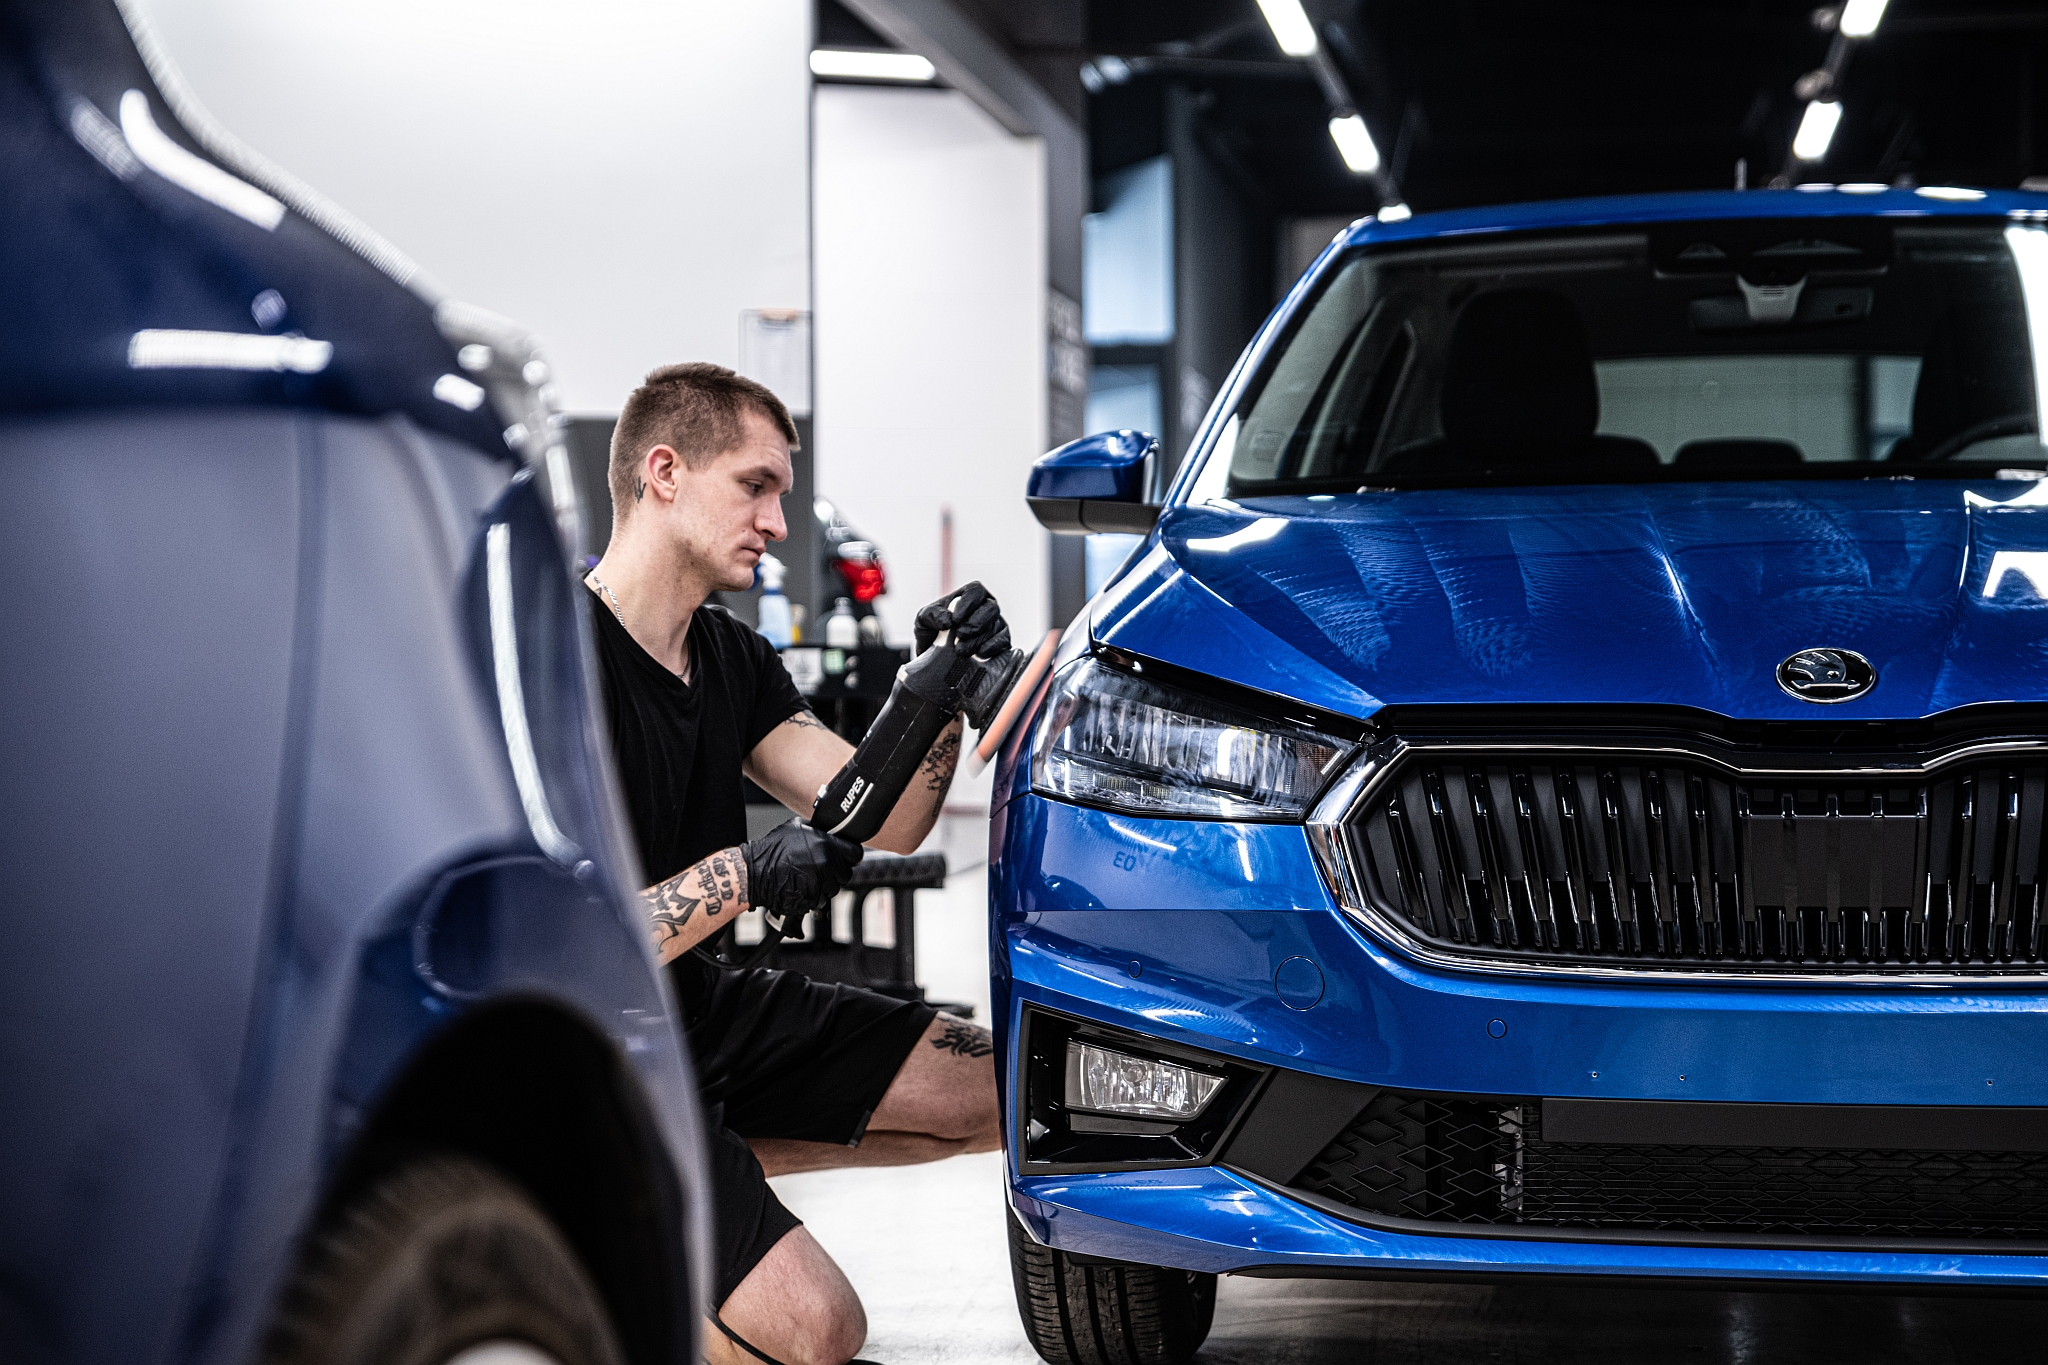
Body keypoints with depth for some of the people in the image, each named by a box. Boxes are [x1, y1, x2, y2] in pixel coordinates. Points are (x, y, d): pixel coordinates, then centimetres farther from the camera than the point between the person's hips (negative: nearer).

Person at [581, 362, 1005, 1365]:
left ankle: (719, 1157, 12)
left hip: (698, 1012, 9)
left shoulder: (729, 658, 7)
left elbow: (882, 827, 4)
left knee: (1002, 1094, 4)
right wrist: (739, 879, -32)